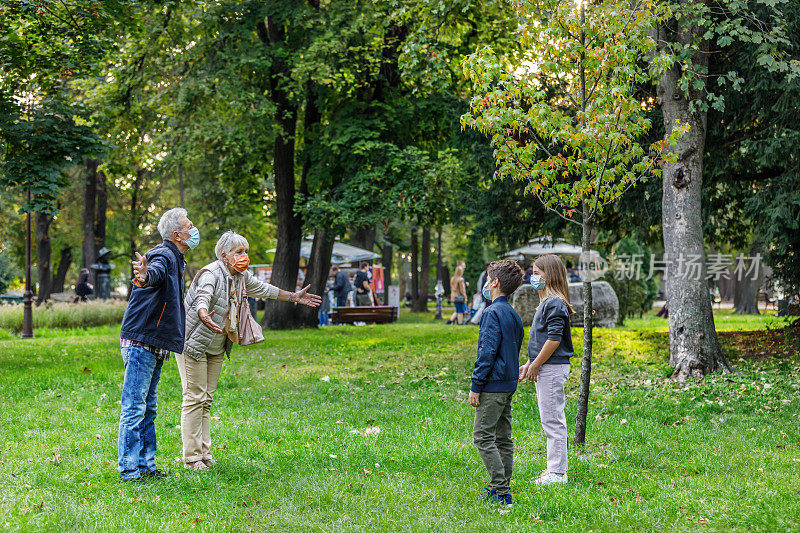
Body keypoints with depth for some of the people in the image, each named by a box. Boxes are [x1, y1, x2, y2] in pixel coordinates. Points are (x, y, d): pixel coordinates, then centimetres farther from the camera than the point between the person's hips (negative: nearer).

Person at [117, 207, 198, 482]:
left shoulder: (175, 259, 18)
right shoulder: (163, 255, -15)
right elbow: (155, 271, -40)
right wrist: (144, 277, -62)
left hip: (154, 346, 11)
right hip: (140, 342, -11)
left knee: (148, 409, 16)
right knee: (134, 408, -7)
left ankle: (146, 465, 24)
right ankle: (128, 470, -4)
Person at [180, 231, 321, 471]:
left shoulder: (241, 277, 6)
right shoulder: (210, 274, -21)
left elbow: (263, 289, 23)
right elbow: (202, 298, -40)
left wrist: (294, 297, 30)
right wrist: (205, 317, -62)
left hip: (216, 348, 8)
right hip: (193, 343, -8)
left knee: (206, 400, 9)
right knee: (195, 399, -8)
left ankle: (204, 454, 12)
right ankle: (191, 458, -4)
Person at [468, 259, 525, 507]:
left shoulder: (493, 313, -15)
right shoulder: (513, 314, 13)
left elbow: (487, 352, -19)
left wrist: (476, 386, -16)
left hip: (493, 384, -9)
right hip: (509, 384, 9)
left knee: (483, 436, -7)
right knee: (503, 438, 12)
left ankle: (500, 491, -10)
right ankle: (501, 488, 17)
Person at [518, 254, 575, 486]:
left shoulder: (555, 303, -15)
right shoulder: (547, 302, 16)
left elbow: (554, 339, -21)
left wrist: (535, 365, -16)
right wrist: (528, 364, 18)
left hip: (552, 368, -11)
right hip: (545, 368, 11)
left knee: (553, 421, -6)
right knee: (550, 421, 14)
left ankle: (557, 473, -1)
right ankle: (554, 470, 20)